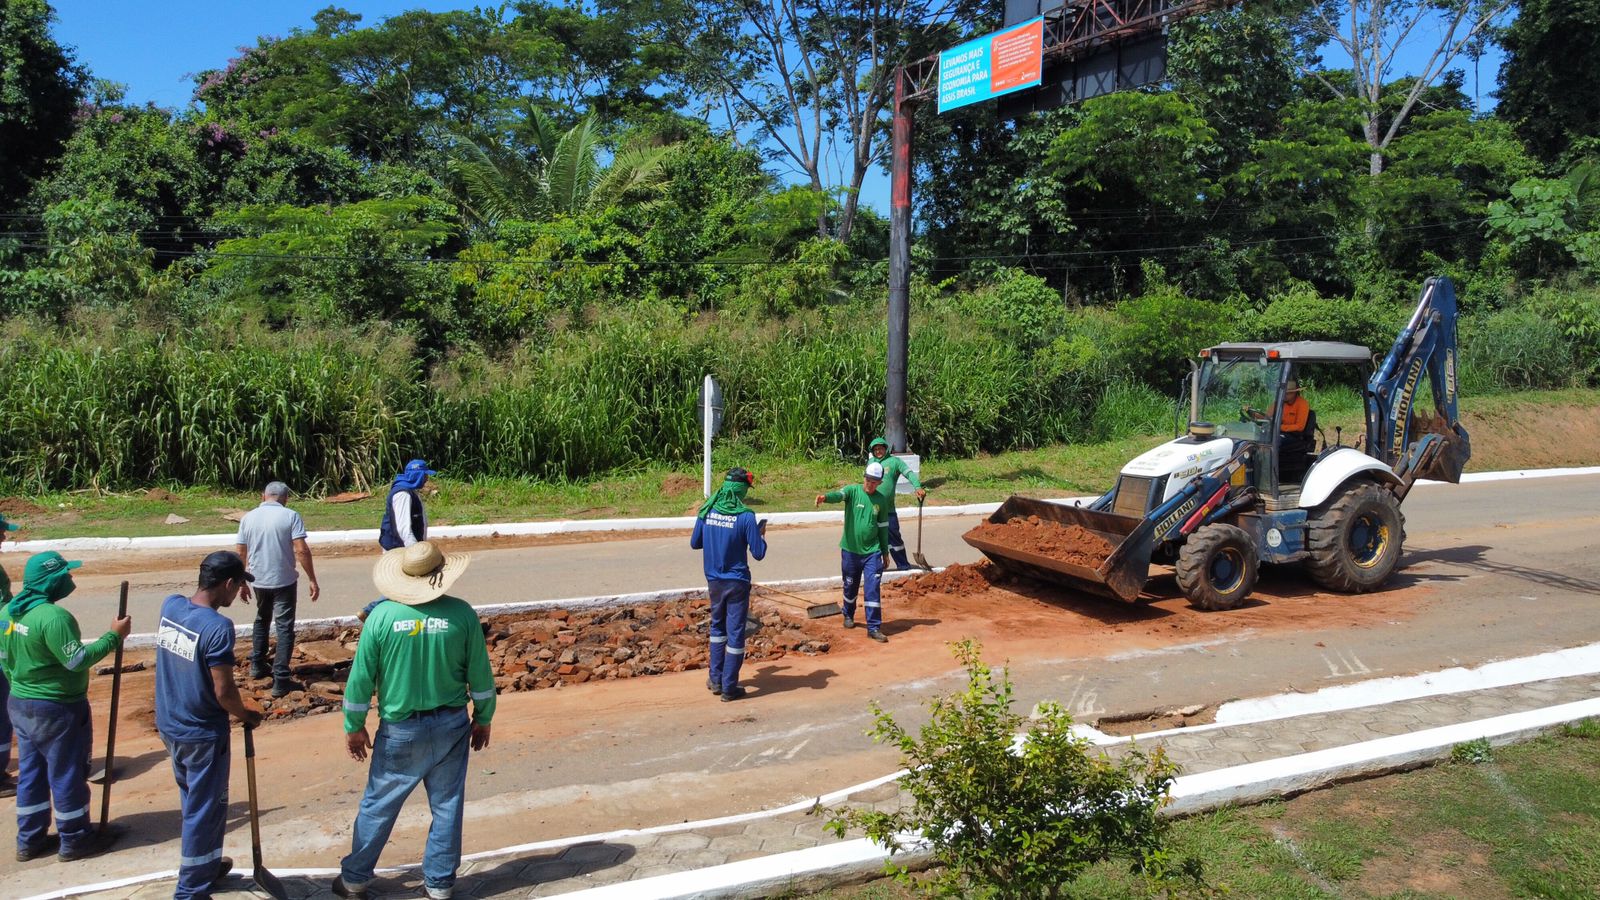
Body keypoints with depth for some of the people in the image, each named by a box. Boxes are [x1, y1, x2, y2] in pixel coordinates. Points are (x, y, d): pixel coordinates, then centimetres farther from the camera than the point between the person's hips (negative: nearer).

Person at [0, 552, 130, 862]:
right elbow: (76, 660, -26)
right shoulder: (53, 617, -26)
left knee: (30, 774, 19)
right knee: (67, 775, 6)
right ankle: (75, 839, 18)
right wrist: (113, 636, -20)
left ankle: (30, 840, 29)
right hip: (57, 709, -9)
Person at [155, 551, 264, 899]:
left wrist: (232, 593, 18)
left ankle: (207, 865, 43)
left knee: (193, 802, 25)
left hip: (169, 726, 8)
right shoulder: (217, 627, -26)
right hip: (202, 734, -8)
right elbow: (224, 692, -23)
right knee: (205, 811, 8)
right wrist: (246, 715, -6)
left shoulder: (170, 605, -5)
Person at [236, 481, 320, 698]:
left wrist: (242, 583, 15)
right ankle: (281, 680, -3)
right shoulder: (290, 516, -9)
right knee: (285, 627, 1)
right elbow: (302, 551, -16)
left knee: (262, 620, 27)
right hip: (284, 581, -4)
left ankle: (257, 665, 36)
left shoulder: (248, 518, 2)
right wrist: (312, 580, -10)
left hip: (258, 581, 4)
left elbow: (240, 554, 5)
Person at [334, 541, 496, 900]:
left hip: (400, 731, 0)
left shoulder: (381, 615, -13)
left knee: (378, 806, 16)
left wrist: (354, 726, 7)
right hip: (451, 725, 1)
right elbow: (480, 674, -3)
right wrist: (483, 718, 11)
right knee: (447, 806, 13)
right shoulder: (462, 614, -11)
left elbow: (361, 677, -6)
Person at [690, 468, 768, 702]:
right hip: (737, 582, -4)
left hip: (714, 581, 5)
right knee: (735, 633, 5)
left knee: (718, 627, 22)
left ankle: (716, 680, 27)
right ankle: (729, 687, 10)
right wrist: (761, 533, 4)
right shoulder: (745, 517, -17)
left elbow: (694, 544, 8)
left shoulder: (707, 512, -4)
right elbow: (759, 553, -13)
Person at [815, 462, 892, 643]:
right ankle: (849, 615, 41)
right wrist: (825, 497, -52)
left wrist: (885, 551, 16)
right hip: (850, 549, -1)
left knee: (873, 589, -7)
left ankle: (874, 628, -1)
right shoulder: (853, 491, -6)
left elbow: (883, 527, 12)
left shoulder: (881, 500, 2)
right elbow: (839, 495, -29)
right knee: (850, 586, 15)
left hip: (872, 552, 1)